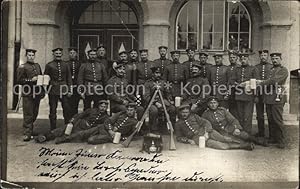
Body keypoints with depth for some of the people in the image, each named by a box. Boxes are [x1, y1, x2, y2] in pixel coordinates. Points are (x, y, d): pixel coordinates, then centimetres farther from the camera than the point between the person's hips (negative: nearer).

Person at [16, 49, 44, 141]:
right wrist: (31, 80, -17)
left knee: (35, 114, 11)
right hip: (28, 94, -6)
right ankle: (27, 134, -4)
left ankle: (30, 130, 27)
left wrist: (42, 92, 16)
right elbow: (19, 80, -6)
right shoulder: (22, 67, 0)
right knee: (28, 115, -8)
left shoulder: (37, 66, 18)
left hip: (37, 94, 6)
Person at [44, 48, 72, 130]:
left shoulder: (65, 65, 10)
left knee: (67, 110, 2)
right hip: (53, 90, -2)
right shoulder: (49, 65, 4)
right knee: (53, 110, 3)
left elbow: (69, 78, 10)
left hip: (64, 90, 2)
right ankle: (53, 129, 12)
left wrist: (69, 90, 4)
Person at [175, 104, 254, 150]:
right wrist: (188, 140, -6)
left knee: (224, 138, -22)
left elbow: (205, 122, 8)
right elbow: (179, 137, 12)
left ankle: (244, 144, -23)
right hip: (196, 137, -3)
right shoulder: (178, 124, 13)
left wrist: (206, 132, -10)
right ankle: (241, 146, -27)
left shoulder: (193, 116, 16)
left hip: (205, 131, 3)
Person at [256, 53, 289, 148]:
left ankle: (281, 141, 1)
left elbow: (275, 80, -16)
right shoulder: (271, 70, 20)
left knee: (277, 120, -6)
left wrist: (262, 82, -14)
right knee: (270, 119, 10)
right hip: (268, 98, 7)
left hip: (277, 98, -7)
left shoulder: (283, 70, -2)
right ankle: (272, 138, 19)